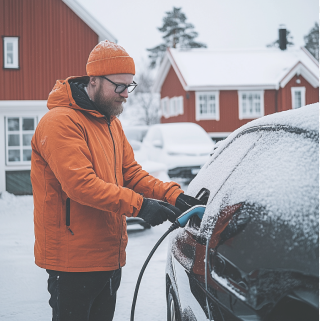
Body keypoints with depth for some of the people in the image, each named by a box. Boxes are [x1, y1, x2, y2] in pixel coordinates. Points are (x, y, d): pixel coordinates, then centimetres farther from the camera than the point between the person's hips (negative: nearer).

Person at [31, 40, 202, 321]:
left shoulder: (112, 123, 16)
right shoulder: (60, 123, -16)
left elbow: (131, 173, 13)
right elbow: (80, 183, -26)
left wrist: (174, 195, -3)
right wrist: (139, 205, -31)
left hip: (110, 256, 9)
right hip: (72, 260, -9)